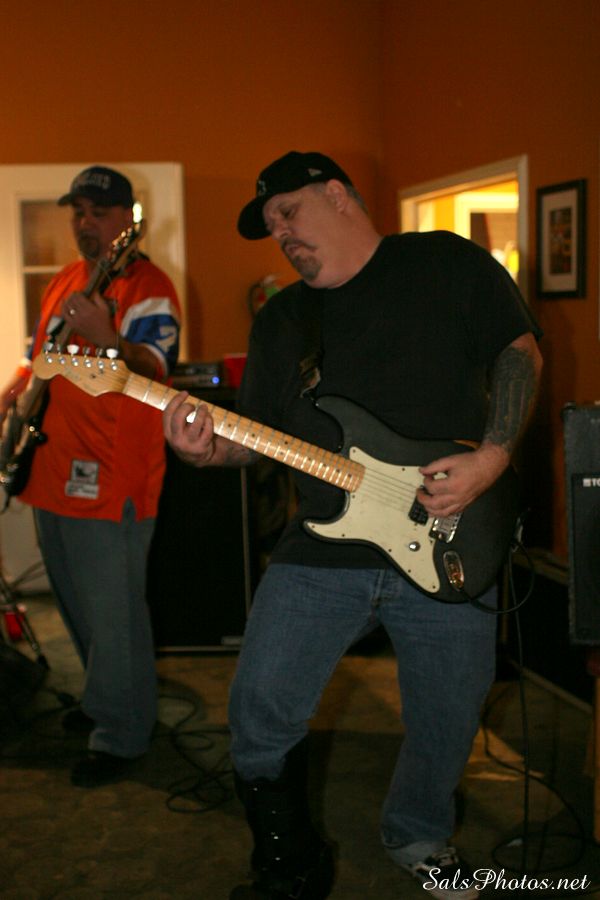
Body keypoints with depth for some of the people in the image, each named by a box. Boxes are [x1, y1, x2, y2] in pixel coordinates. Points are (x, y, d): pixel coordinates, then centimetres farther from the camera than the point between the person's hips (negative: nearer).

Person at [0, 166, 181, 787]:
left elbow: (153, 370, -24)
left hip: (111, 480, -9)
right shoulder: (63, 283, 16)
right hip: (53, 472, 9)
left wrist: (104, 338, -43)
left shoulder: (146, 286, -10)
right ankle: (102, 697, 40)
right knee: (76, 604, 21)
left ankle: (120, 734, 12)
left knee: (113, 615, -2)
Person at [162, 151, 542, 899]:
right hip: (321, 551, 3)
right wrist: (211, 449, -11)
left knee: (448, 724, 11)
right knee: (262, 709, -3)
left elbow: (519, 350, 2)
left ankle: (419, 836, 42)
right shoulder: (280, 319, 13)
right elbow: (260, 435, 12)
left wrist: (493, 456, -12)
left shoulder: (448, 263, 2)